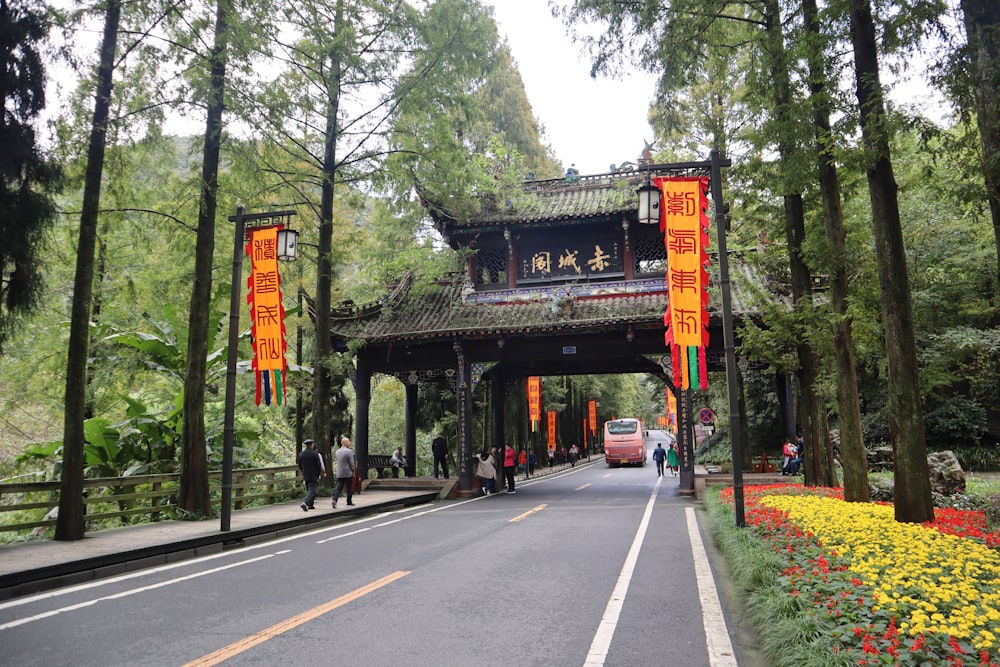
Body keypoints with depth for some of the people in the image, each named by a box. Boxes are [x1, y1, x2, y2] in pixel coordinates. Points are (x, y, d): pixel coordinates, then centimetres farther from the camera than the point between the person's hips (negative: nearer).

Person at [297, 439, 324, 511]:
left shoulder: (301, 454, 3)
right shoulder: (315, 453, -13)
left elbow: (300, 466, 9)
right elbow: (318, 465, -11)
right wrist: (320, 473, 5)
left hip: (305, 475, 6)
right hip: (313, 475, -6)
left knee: (309, 489, 18)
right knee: (312, 489, -4)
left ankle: (310, 505, 21)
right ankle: (305, 503, -21)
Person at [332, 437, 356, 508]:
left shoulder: (337, 451, 9)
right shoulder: (349, 451, -12)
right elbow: (352, 463, -12)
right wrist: (353, 471, 0)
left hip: (339, 473, 5)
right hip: (348, 473, -5)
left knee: (338, 488, 1)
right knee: (349, 488, 9)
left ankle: (335, 500, -16)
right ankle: (349, 501, 16)